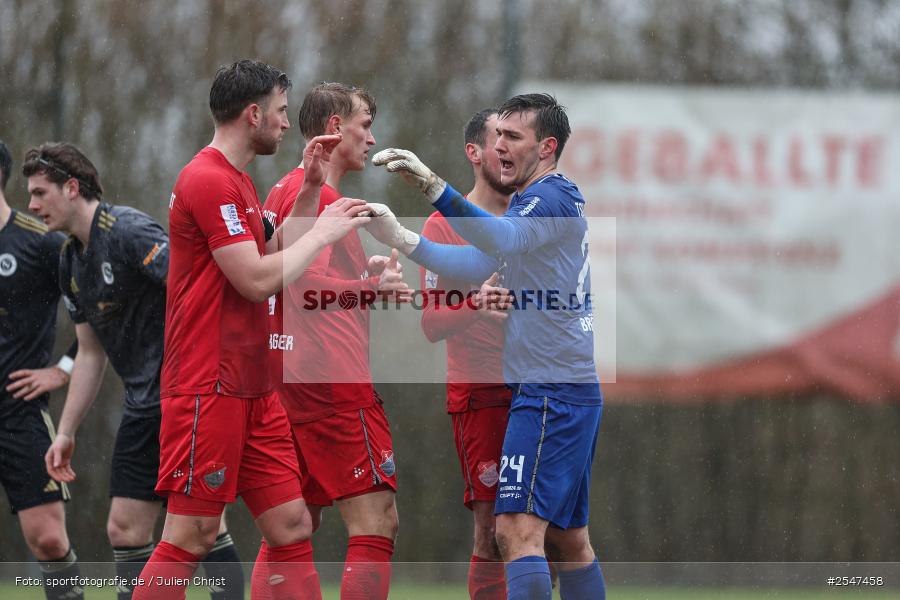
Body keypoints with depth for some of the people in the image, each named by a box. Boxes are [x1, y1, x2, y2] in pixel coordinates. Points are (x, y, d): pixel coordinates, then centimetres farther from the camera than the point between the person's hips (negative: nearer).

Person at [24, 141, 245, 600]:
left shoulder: (127, 231, -13)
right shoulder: (71, 261, 15)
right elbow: (90, 353, 22)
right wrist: (65, 433, 20)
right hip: (143, 407, 9)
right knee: (124, 530, 5)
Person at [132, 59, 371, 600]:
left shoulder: (237, 182, 17)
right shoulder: (209, 181, -15)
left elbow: (273, 257, 24)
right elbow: (258, 280, -19)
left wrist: (310, 190, 16)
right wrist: (323, 232, -8)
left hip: (252, 388, 10)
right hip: (209, 388, -10)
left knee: (292, 528, 5)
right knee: (192, 538, -8)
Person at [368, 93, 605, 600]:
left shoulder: (553, 196, -11)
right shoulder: (535, 201, 20)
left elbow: (500, 239, -32)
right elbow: (481, 263, 16)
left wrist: (433, 185, -44)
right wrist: (400, 238, 7)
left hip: (551, 393, -11)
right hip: (574, 390, 11)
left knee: (519, 530, -18)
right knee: (569, 539, 14)